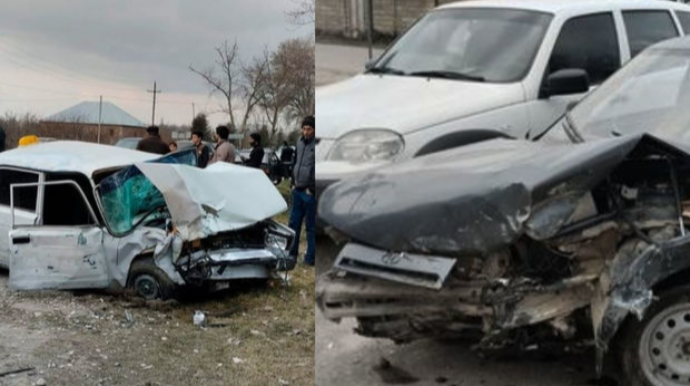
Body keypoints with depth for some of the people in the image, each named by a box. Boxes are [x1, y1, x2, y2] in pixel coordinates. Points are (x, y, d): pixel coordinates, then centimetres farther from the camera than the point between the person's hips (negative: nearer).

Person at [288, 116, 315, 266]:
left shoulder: (316, 145, -13)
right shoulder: (300, 142, 10)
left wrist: (312, 189, -14)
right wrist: (294, 182, 14)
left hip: (309, 192, -7)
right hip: (298, 190, 8)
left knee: (311, 226, 0)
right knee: (294, 223, 13)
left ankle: (311, 258, 7)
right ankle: (291, 254, 21)